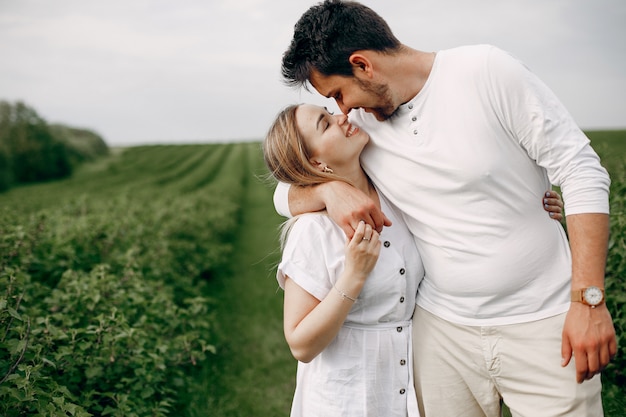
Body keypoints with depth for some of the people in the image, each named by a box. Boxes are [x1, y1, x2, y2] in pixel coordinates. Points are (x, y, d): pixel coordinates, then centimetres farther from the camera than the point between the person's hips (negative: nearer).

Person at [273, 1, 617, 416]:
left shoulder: (487, 70, -13)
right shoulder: (358, 124, 1)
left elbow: (581, 172, -11)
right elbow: (286, 194, 6)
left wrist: (589, 299, -16)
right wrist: (331, 188, -18)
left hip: (542, 323, -3)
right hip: (443, 329, 4)